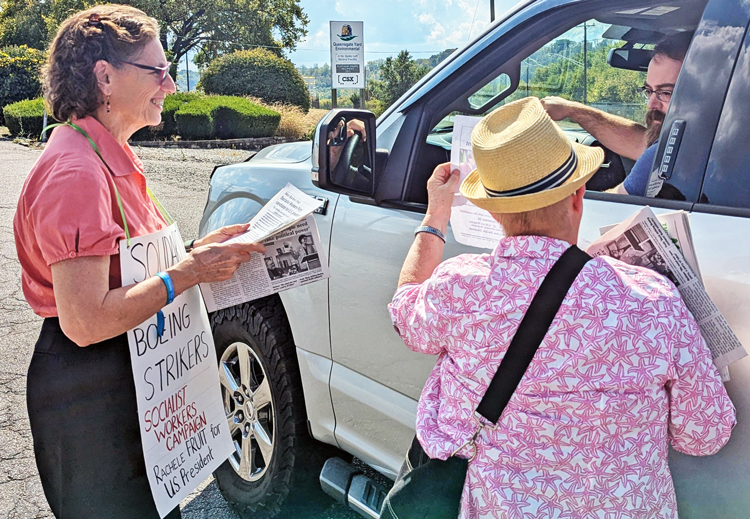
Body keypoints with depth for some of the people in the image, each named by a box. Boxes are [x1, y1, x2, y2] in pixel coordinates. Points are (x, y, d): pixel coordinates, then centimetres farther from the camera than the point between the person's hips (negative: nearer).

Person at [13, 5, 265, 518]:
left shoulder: (111, 159, 8)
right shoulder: (76, 173, -24)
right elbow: (84, 322, -28)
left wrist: (199, 249, 0)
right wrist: (190, 272, -23)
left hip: (128, 376, 9)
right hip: (89, 396, -9)